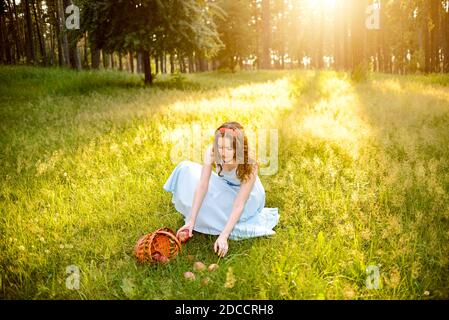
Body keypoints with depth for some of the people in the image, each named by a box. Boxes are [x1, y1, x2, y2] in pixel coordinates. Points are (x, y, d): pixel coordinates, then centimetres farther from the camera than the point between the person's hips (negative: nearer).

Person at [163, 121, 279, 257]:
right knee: (186, 169, -13)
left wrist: (223, 236, -40)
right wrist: (191, 220, -31)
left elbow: (239, 205, -33)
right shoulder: (212, 152, -29)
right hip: (224, 187, 5)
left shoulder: (249, 166, -36)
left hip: (247, 194, -5)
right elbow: (202, 186, -28)